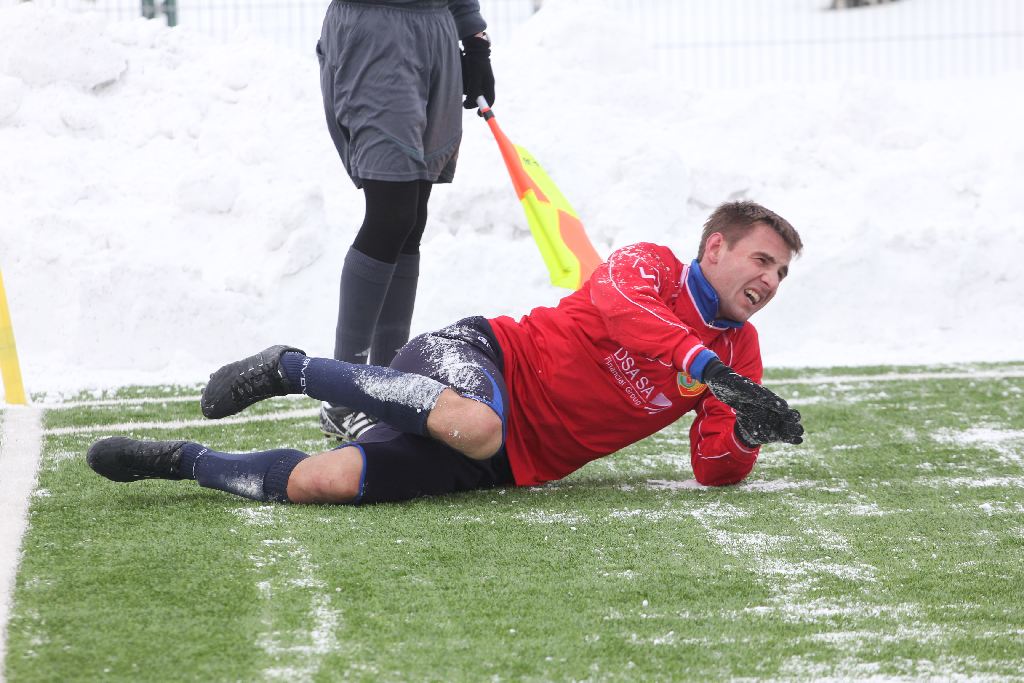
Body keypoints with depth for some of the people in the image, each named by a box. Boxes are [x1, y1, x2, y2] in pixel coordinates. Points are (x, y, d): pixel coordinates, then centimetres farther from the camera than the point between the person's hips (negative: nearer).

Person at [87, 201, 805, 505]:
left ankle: (185, 461, 5)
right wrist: (711, 371, -37)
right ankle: (290, 369, -17)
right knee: (476, 425, -41)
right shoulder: (651, 268, -3)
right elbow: (617, 309, -27)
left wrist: (746, 435, -17)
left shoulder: (738, 353, 12)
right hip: (487, 357, -4)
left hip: (511, 462, 4)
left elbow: (714, 471, 6)